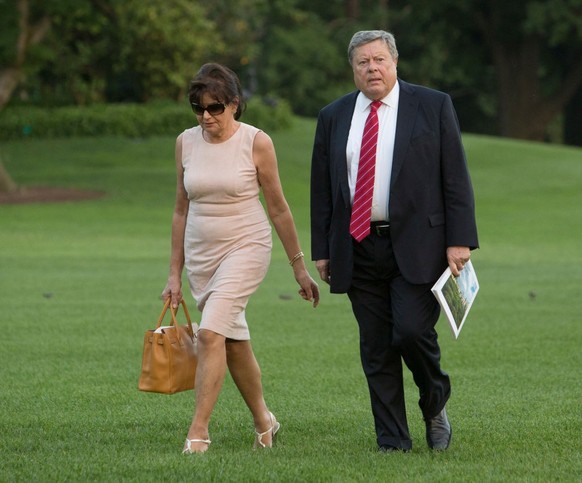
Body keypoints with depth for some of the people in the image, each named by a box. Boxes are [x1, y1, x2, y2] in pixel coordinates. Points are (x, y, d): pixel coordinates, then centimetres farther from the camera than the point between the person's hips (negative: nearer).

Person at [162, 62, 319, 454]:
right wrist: (175, 273, 10)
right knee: (234, 342, 13)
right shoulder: (186, 143, 3)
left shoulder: (256, 143, -8)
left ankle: (199, 430, -20)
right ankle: (264, 421, 31)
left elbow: (278, 208, -1)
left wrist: (299, 267, 3)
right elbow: (181, 210, 10)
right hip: (201, 253, 5)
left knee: (211, 333, -21)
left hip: (246, 247, -5)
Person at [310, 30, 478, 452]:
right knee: (376, 350, 3)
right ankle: (393, 442, 10)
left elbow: (456, 177, 0)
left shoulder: (433, 106, 2)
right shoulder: (333, 117, 11)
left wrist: (459, 240, -8)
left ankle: (435, 405, 12)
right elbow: (322, 189, 14)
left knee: (412, 330, -16)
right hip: (358, 249, 3)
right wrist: (322, 250, 9)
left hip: (417, 245, -3)